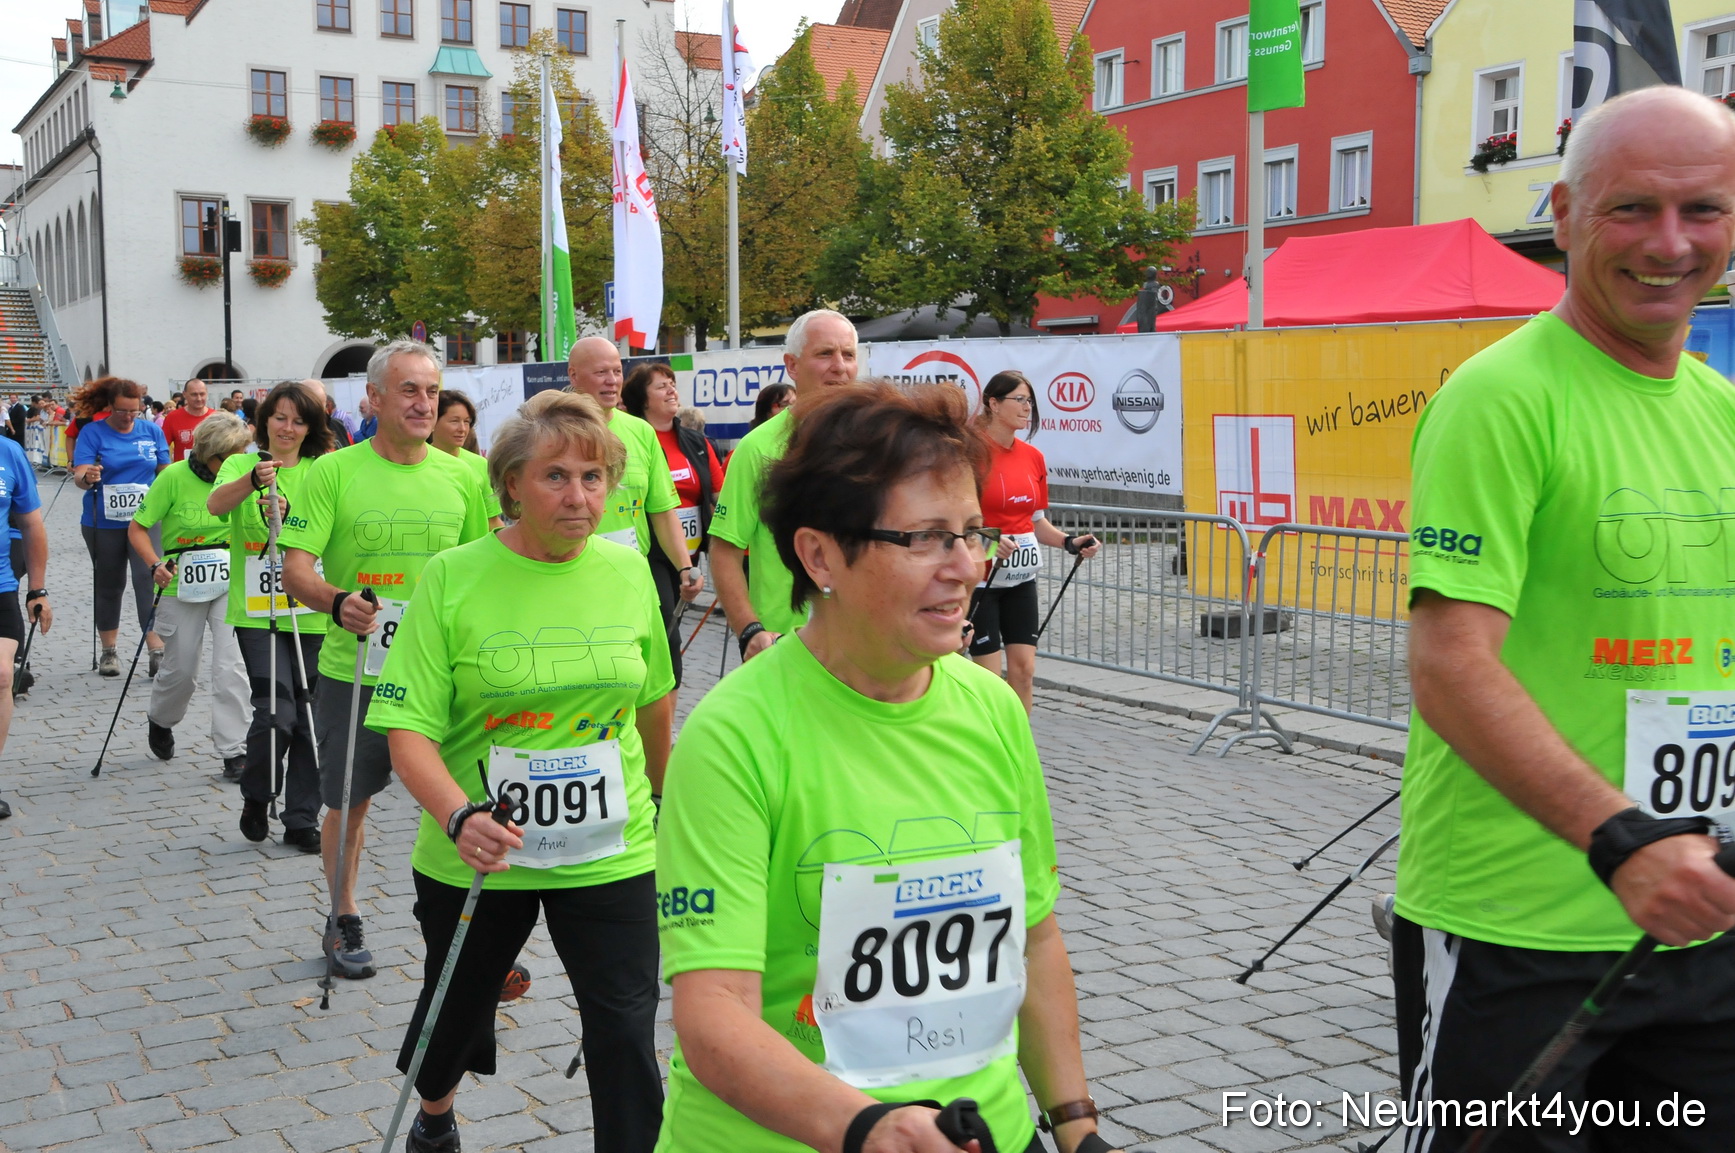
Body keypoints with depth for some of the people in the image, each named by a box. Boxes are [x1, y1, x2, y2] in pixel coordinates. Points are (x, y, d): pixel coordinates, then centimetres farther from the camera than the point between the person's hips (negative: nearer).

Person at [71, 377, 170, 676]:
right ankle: (109, 651, 22)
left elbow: (165, 471, 12)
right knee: (109, 585, 11)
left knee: (148, 580, -13)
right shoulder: (92, 432, -5)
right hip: (104, 524, 0)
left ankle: (157, 651, -16)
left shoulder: (152, 431, 3)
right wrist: (86, 478, -38)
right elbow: (80, 474, -16)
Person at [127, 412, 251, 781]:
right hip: (182, 584, -1)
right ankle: (159, 721, 41)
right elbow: (137, 529, -6)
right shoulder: (175, 476, -11)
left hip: (230, 584, 2)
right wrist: (156, 565, -22)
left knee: (231, 666, -9)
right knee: (180, 669, 9)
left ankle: (234, 751, -1)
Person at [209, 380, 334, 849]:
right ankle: (255, 798, 14)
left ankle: (302, 819, 18)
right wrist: (253, 481, -35)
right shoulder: (241, 464, 4)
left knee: (309, 718, 5)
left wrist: (289, 516, -22)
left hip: (310, 613, 2)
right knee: (276, 713, -13)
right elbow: (216, 504, -16)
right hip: (256, 612, -2)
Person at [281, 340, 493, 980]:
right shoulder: (334, 471, -6)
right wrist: (338, 602, -29)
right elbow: (295, 570, -10)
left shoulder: (461, 476, 4)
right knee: (348, 802, 13)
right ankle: (344, 920, 33)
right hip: (353, 670, -1)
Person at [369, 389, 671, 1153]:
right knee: (456, 1009, 22)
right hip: (479, 857, 0)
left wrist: (664, 789, 26)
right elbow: (408, 727, -15)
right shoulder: (452, 578, -11)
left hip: (609, 854, 1)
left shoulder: (628, 572, -3)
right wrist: (460, 817, -31)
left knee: (627, 1038, -5)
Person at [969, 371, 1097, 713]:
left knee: (1024, 667, 6)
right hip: (980, 578, -6)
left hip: (1022, 580, 6)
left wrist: (1071, 542, 1)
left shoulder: (1033, 457, 7)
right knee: (989, 673, -3)